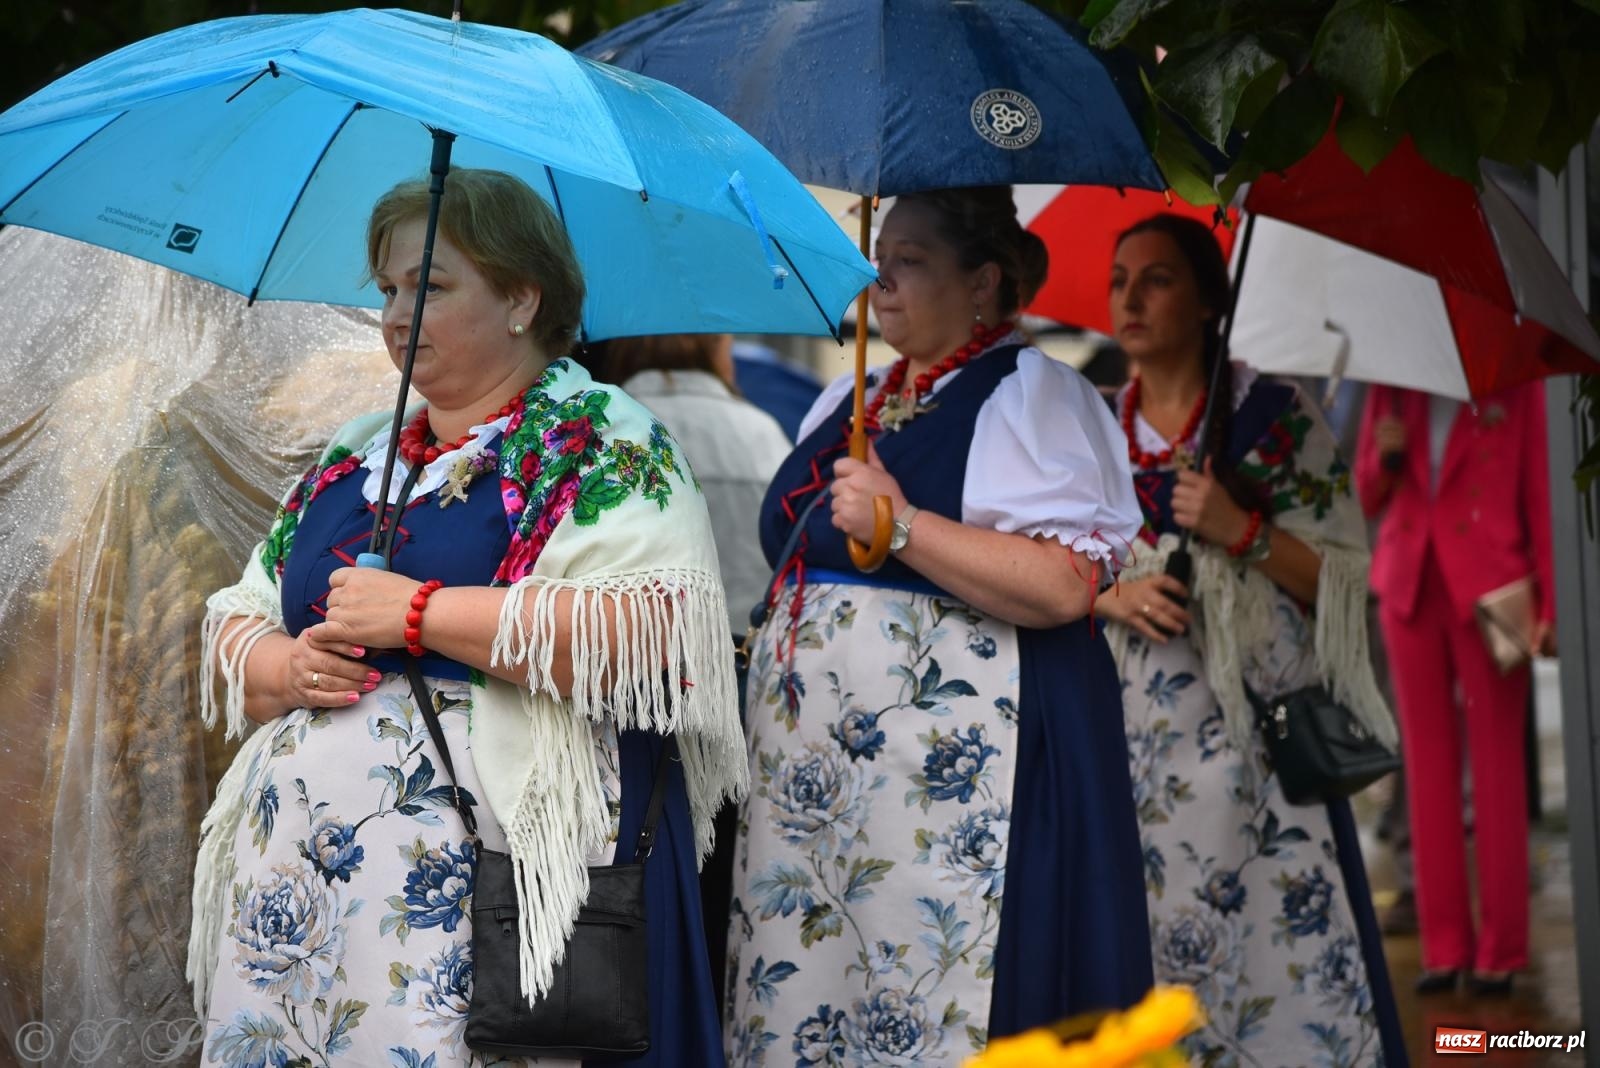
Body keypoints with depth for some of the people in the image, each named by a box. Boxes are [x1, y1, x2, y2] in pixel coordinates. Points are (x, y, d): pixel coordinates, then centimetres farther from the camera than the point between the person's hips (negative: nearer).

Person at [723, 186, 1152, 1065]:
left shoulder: (1029, 396, -5)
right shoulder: (849, 402, 20)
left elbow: (1065, 586, -19)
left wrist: (902, 526, -21)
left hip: (950, 780, -8)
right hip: (817, 770, 8)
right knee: (796, 994, 5)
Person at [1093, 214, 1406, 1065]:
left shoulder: (1274, 417, 3)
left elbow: (1342, 576, 0)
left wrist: (1242, 532, -14)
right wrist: (1108, 596, -7)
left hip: (1249, 734, -3)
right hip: (1128, 736, 3)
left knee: (1276, 948, -9)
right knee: (1140, 955, -2)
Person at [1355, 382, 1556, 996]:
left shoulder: (1512, 382, -1)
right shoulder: (1392, 387, 9)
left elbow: (1542, 492, -2)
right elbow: (1367, 499, 14)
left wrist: (1550, 605, -9)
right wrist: (1384, 458, -9)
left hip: (1488, 590, -4)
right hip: (1410, 586, 4)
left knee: (1496, 766, 0)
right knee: (1428, 764, 5)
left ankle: (1501, 950, 5)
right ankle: (1444, 946, 10)